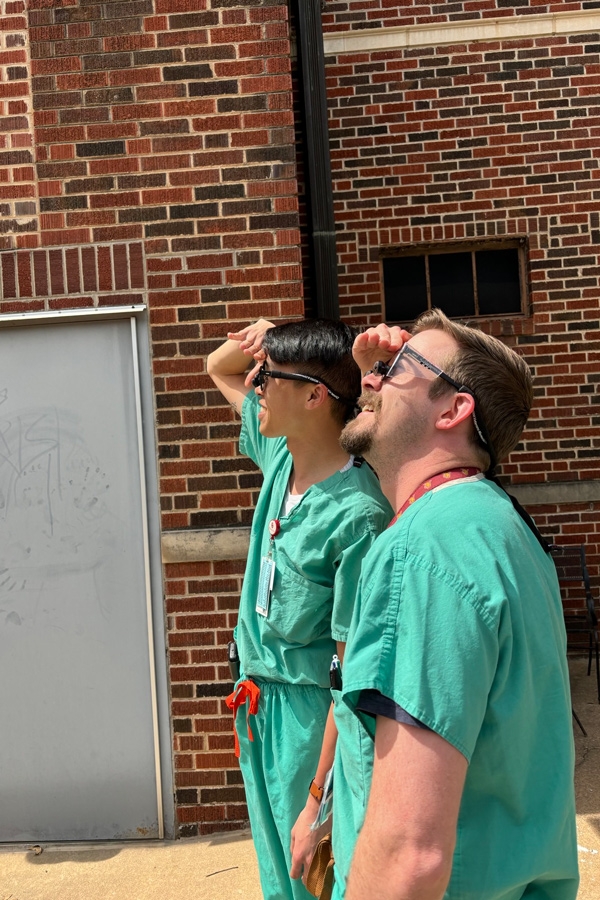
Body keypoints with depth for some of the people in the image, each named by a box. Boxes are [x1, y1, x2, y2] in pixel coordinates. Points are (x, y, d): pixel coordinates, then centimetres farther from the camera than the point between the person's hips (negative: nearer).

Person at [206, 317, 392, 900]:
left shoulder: (356, 515, -27)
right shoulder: (279, 455, -2)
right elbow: (218, 369, 16)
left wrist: (319, 802, -22)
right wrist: (255, 341, -7)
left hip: (311, 715, -8)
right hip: (258, 700, 8)